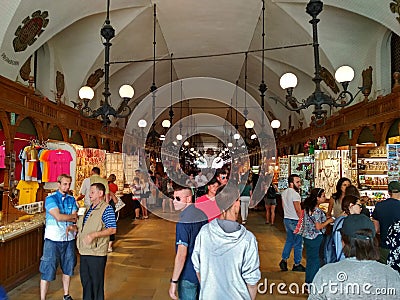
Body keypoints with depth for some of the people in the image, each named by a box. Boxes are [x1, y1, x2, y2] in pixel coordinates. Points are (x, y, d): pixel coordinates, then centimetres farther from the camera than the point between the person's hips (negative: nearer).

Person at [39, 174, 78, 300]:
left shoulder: (72, 199, 8)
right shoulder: (51, 198, -7)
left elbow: (76, 219, -1)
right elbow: (58, 216, -19)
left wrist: (63, 217, -16)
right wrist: (72, 216, -7)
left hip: (69, 238, 5)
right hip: (53, 239, -5)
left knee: (68, 267, 16)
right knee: (48, 270, 0)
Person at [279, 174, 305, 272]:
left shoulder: (284, 192, 6)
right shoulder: (295, 194, -20)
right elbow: (298, 210, -21)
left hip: (286, 219, 8)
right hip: (295, 221, -8)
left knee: (289, 241, 20)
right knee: (298, 243, 5)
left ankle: (284, 260, 20)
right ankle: (297, 265, 15)